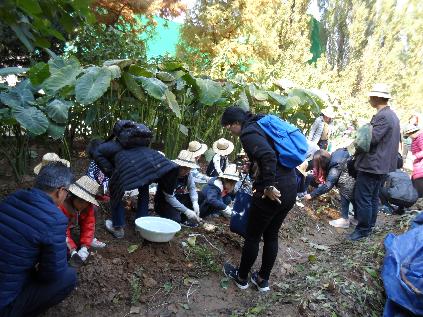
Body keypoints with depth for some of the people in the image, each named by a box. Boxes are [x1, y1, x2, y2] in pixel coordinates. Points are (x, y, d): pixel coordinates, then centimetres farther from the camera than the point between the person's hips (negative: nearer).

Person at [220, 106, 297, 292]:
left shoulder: (248, 133, -12)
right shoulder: (261, 126, 16)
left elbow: (268, 156, -28)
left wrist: (268, 186, -21)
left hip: (274, 193, -9)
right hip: (291, 188, 9)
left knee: (253, 236, 10)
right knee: (271, 235, 20)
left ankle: (242, 277, 29)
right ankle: (263, 280, 33)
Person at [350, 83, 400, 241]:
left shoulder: (382, 116, -19)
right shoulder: (392, 115, 13)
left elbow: (371, 139, -24)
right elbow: (397, 138, 22)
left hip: (371, 164, -10)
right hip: (382, 165, 11)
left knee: (362, 198, -3)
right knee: (373, 197, 17)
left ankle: (363, 229, 4)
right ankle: (370, 225, 27)